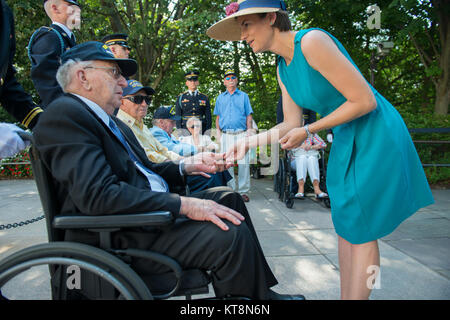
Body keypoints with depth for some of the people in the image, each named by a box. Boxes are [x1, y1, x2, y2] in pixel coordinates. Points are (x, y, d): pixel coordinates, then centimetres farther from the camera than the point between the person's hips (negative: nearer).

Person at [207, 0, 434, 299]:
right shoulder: (283, 69, 4)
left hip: (376, 136, -8)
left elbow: (364, 101, -23)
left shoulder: (312, 41, -23)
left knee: (361, 231, -2)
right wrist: (249, 142, -2)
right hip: (346, 142, 9)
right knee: (345, 227, 12)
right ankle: (346, 296, 25)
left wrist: (308, 132, -18)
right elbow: (291, 123, 8)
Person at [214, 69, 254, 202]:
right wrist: (218, 131, 4)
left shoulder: (244, 96, 15)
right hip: (226, 135, 2)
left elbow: (249, 115, 10)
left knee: (243, 162, -7)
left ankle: (243, 191, -1)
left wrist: (249, 129, -4)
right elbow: (217, 117, 18)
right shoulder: (220, 98, 19)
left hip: (241, 134, -1)